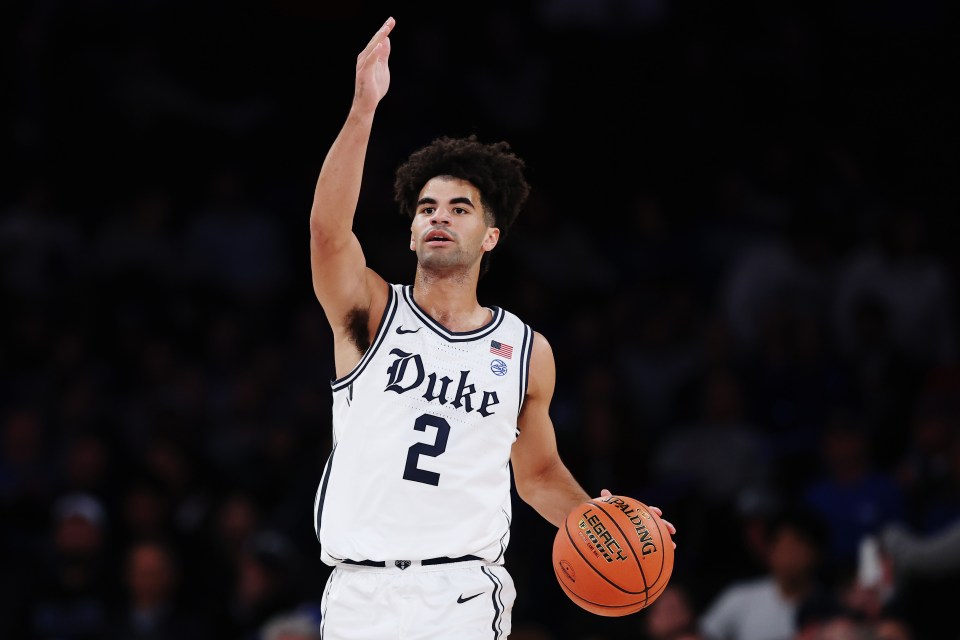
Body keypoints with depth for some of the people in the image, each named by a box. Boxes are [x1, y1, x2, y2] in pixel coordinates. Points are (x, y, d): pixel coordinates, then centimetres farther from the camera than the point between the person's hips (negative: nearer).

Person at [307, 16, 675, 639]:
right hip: (360, 589, 0)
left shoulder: (527, 352, 11)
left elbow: (539, 473, 24)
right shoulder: (372, 314, 4)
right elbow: (329, 229, -16)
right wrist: (363, 109, -28)